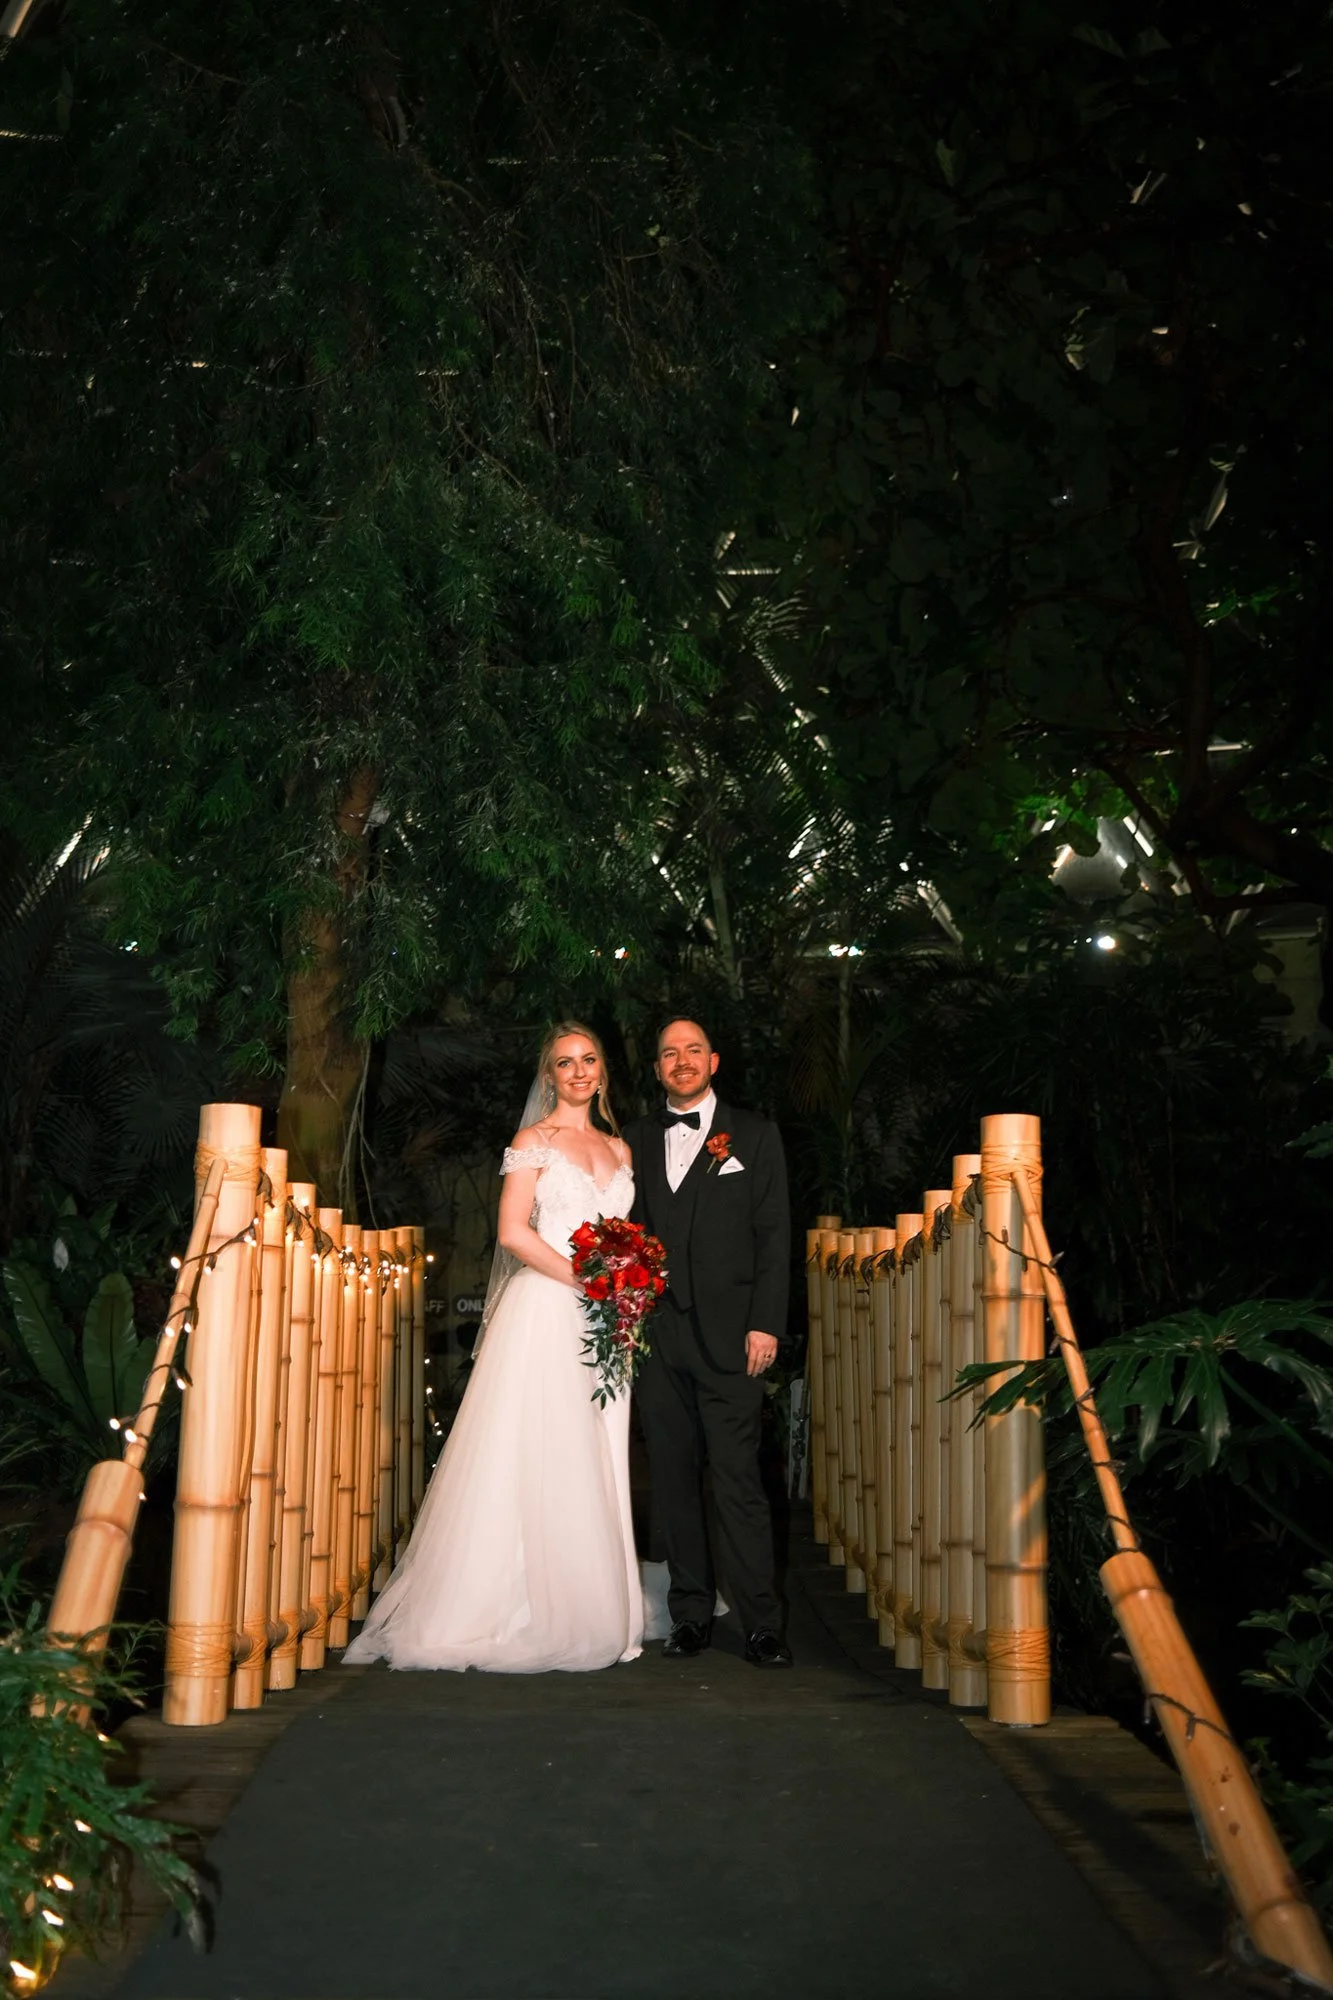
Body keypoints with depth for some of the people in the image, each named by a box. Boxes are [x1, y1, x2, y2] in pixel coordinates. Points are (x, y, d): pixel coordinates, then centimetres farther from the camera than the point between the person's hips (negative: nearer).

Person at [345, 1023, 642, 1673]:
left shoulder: (619, 1149, 17)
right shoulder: (533, 1142, 1)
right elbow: (513, 1232, -9)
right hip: (544, 1313, -5)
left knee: (593, 1467, 5)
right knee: (533, 1460, -6)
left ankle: (588, 1614, 12)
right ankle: (520, 1615, 0)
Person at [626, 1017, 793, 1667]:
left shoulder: (753, 1135, 8)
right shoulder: (638, 1139, 15)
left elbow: (773, 1235, 2)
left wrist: (765, 1325, -6)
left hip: (728, 1337, -3)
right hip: (657, 1337, 3)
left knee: (738, 1481, -6)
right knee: (673, 1480, 6)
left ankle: (761, 1624, -1)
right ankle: (691, 1614, 15)